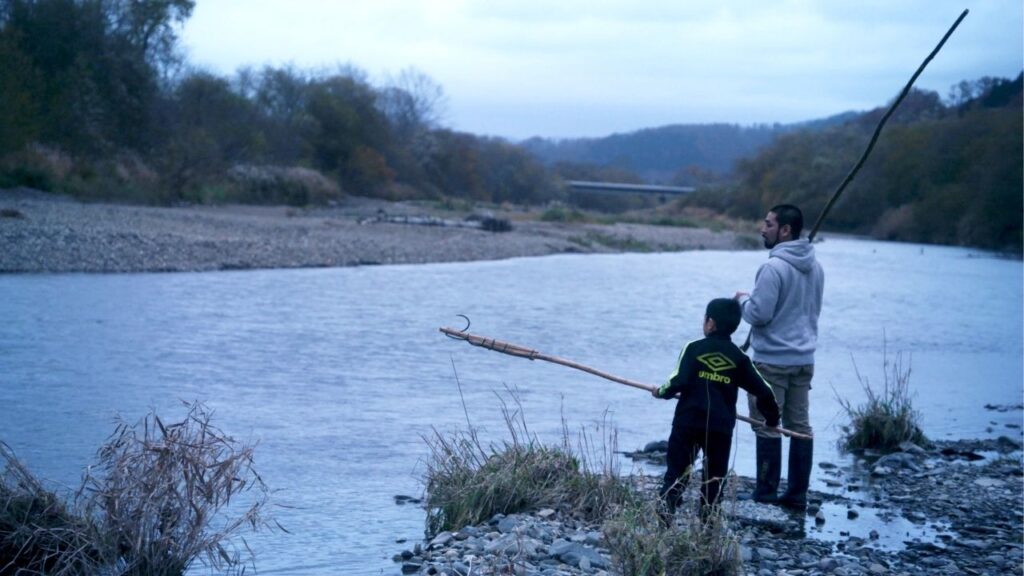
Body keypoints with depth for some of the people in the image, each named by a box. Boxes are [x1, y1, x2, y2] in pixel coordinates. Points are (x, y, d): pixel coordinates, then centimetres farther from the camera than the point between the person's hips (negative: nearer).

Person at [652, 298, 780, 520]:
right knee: (714, 477, 12)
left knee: (676, 472, 5)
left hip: (688, 421, -2)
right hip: (721, 427, 2)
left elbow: (680, 382, -13)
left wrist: (662, 391, 7)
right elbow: (762, 390, 8)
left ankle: (665, 516, -8)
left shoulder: (694, 349, -3)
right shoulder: (739, 358, 5)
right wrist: (772, 417, 24)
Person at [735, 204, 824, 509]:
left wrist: (743, 299, 1)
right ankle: (797, 493, 13)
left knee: (767, 428, -1)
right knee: (800, 426, 9)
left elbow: (759, 314, -20)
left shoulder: (774, 268, -18)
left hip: (772, 360, -8)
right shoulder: (815, 267, 9)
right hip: (804, 358, 8)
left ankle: (765, 495, 2)